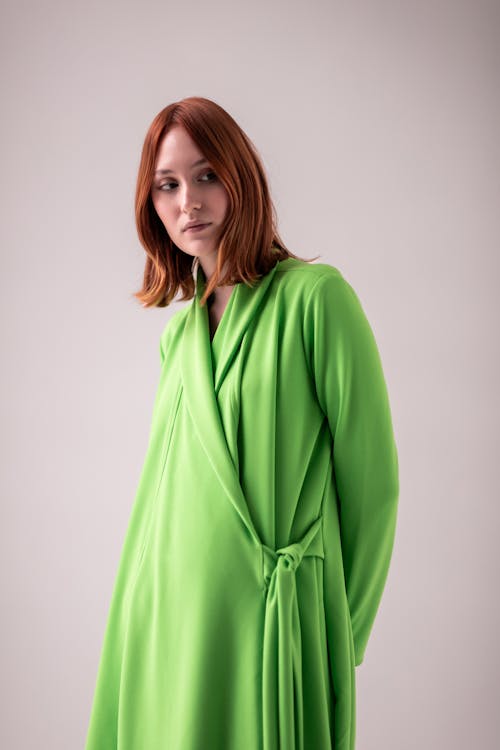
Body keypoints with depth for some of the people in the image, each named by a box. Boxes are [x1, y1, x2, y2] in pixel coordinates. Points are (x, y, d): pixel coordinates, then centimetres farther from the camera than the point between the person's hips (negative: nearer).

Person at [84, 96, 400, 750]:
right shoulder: (180, 329, 11)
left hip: (268, 622, -6)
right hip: (170, 618, 6)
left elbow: (371, 477, -8)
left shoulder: (314, 294, -10)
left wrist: (341, 634, -3)